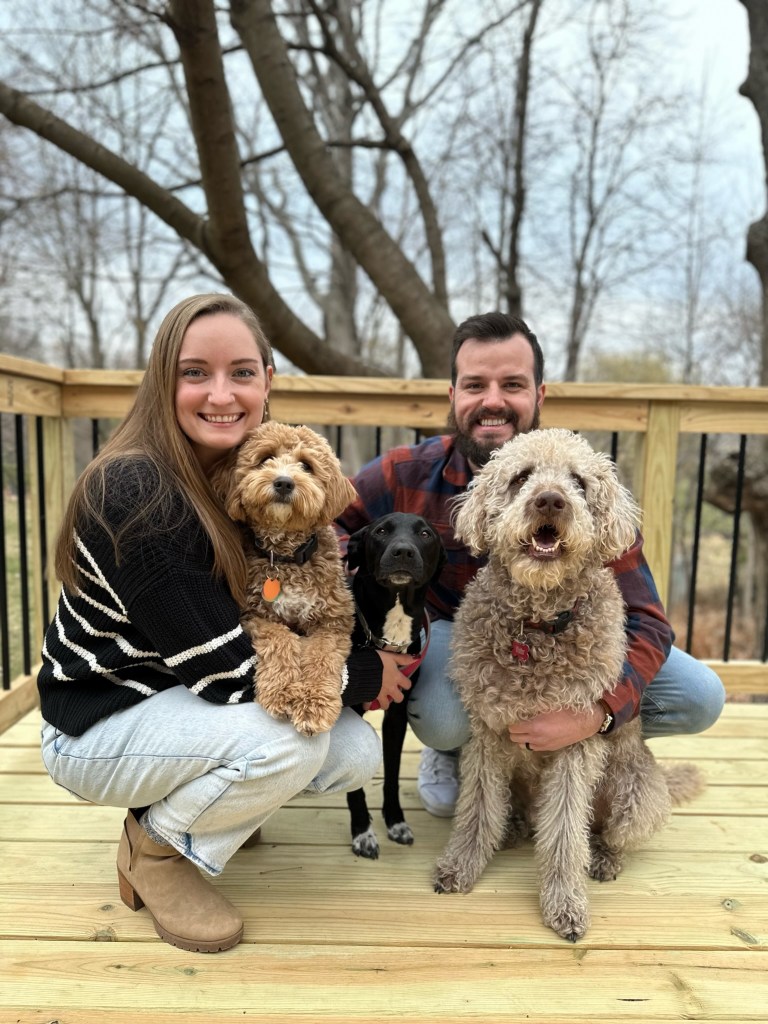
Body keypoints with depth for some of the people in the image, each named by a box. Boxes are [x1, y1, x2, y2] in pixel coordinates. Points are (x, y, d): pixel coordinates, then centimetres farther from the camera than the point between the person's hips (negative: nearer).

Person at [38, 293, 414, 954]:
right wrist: (363, 676, -16)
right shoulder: (134, 492, -28)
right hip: (98, 725, -7)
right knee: (291, 739, -29)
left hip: (186, 701, 7)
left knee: (358, 752, -7)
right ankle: (153, 851, 1)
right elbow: (224, 670, -27)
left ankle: (203, 803, 17)